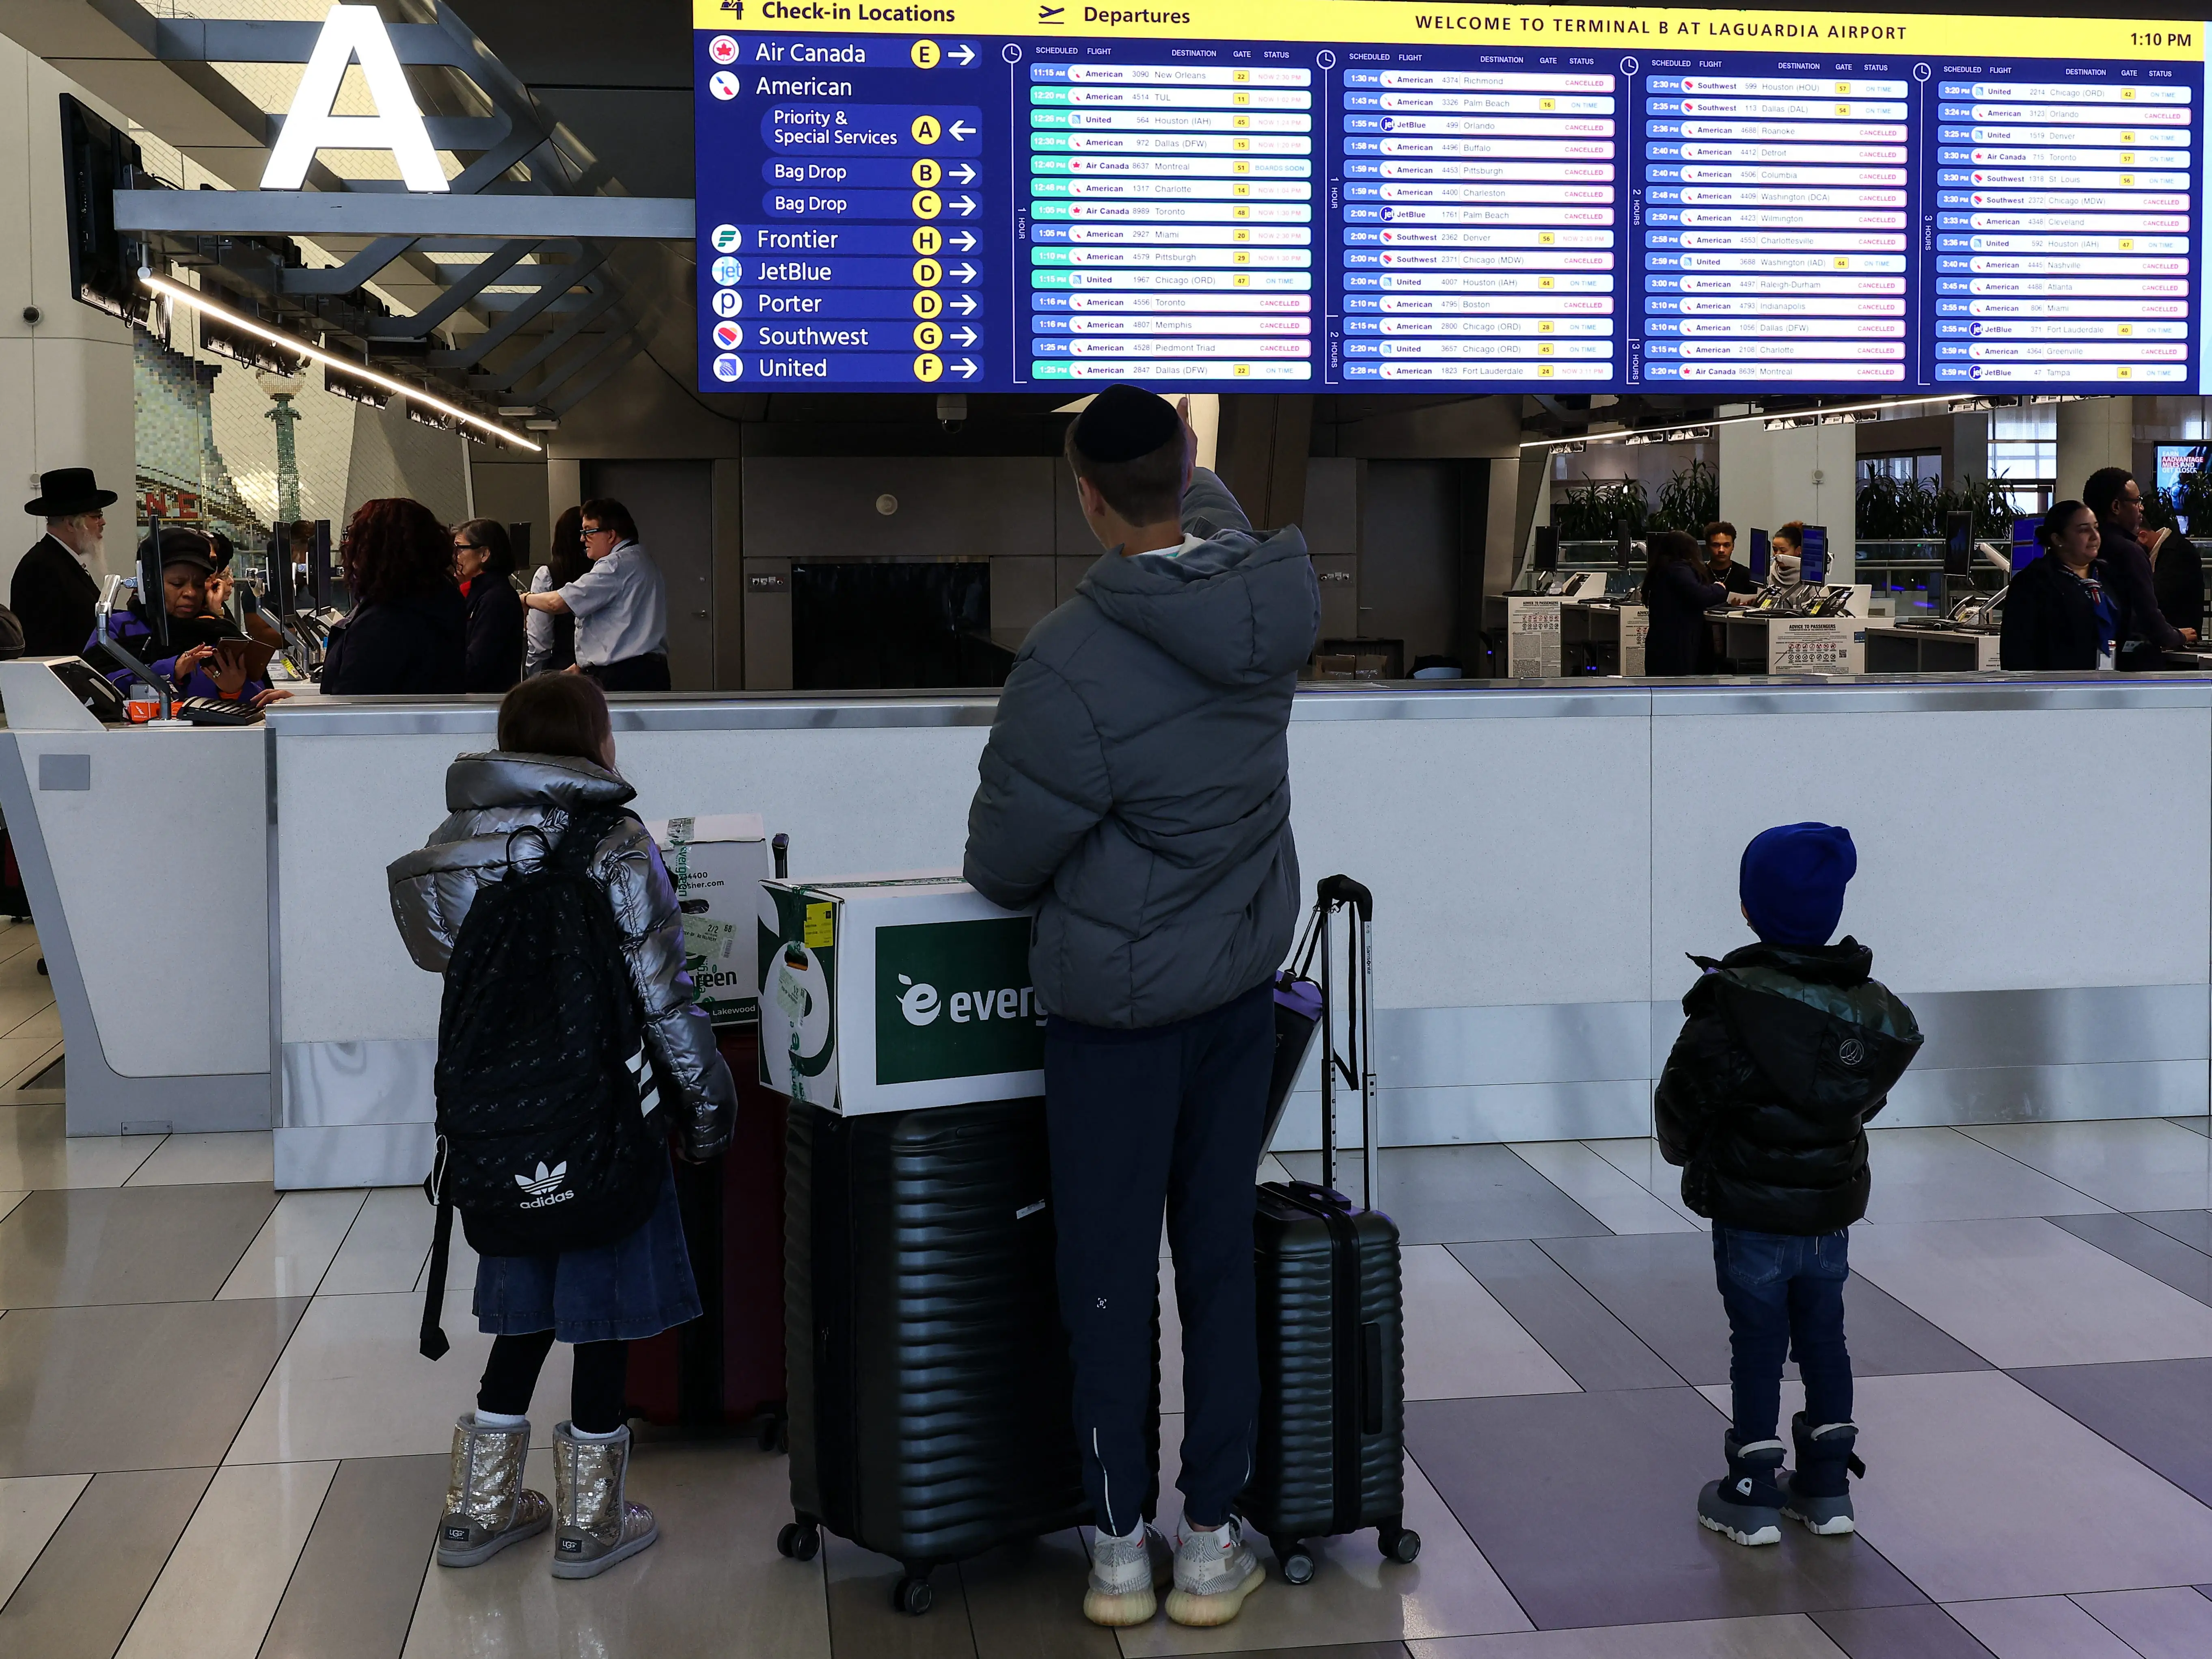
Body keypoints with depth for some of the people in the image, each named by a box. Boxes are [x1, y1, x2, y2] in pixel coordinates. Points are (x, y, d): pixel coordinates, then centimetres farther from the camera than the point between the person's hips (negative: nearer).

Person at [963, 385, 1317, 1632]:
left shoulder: (1074, 660, -24)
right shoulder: (1273, 598, -6)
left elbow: (1007, 851, -14)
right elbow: (1216, 523, 20)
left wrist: (1018, 888, 8)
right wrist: (1192, 462, 37)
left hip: (1117, 999, -5)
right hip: (1242, 983, 5)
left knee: (1110, 1273, 8)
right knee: (1222, 1257, 13)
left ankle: (1124, 1548, 19)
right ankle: (1213, 1544, 21)